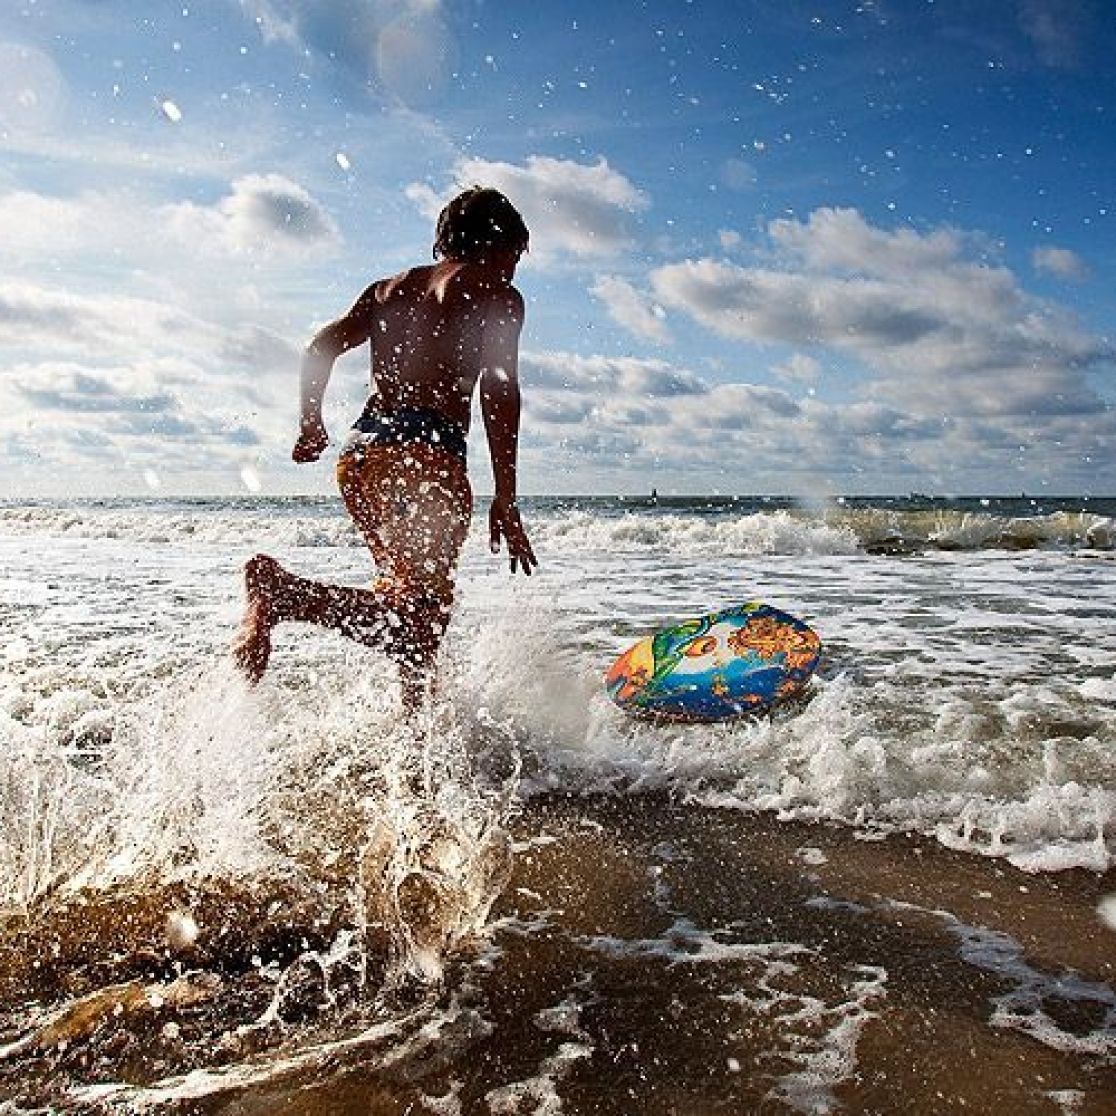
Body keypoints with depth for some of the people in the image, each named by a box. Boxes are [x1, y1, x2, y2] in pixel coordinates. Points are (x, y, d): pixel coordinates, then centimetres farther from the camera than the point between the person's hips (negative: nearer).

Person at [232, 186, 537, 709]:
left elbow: (321, 347, 14)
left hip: (360, 449, 8)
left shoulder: (390, 288, 25)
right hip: (427, 454, -8)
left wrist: (311, 425, 26)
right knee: (417, 615, -12)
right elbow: (499, 391, -6)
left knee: (409, 599, 20)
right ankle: (278, 588, -30)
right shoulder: (497, 295, 7)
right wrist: (505, 500, -7)